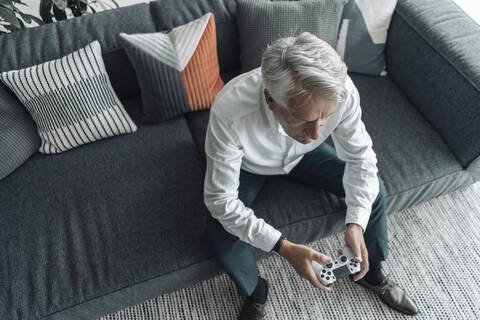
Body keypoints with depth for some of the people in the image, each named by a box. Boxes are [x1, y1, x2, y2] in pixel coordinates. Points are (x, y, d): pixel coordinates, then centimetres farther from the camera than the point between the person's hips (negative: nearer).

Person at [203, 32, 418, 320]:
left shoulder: (342, 91, -34)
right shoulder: (229, 112, -43)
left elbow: (360, 158, -17)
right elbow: (220, 200, -33)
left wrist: (356, 223, -30)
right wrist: (284, 248, -39)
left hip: (303, 155, 3)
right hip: (249, 166, -2)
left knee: (374, 190, -7)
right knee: (222, 240, -24)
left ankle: (371, 274, 24)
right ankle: (255, 292, 14)